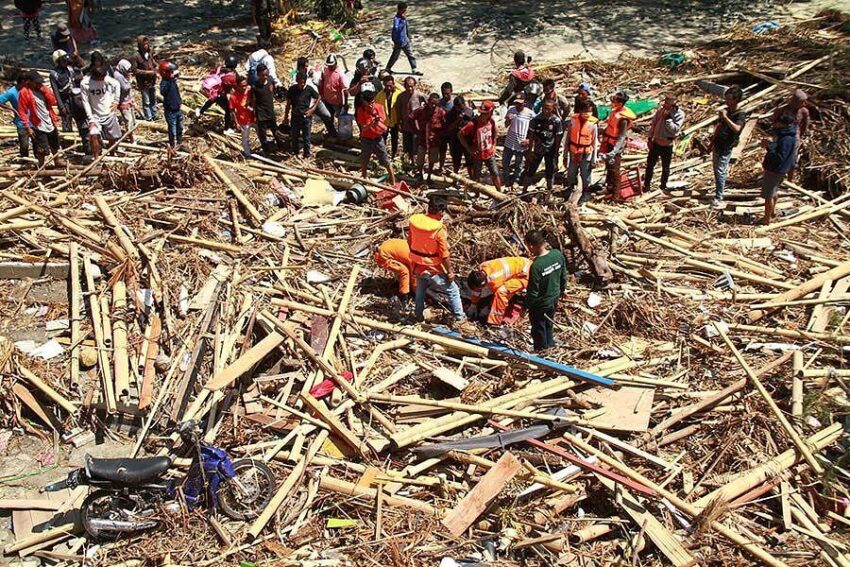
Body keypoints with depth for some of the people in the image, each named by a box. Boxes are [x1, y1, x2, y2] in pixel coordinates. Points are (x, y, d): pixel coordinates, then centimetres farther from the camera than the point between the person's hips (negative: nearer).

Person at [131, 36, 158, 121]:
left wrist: (156, 68, -5)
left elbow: (154, 63, 15)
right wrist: (146, 72, -20)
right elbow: (134, 70, -16)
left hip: (152, 81, 6)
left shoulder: (149, 53, 0)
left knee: (153, 100, 19)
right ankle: (148, 117, 19)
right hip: (143, 83, -6)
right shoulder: (136, 56, -18)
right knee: (146, 102, 6)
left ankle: (154, 115, 35)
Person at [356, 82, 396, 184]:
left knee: (387, 162, 0)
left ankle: (393, 183, 8)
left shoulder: (379, 108, -10)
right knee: (364, 162, 14)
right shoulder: (361, 110, -13)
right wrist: (371, 124, -34)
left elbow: (384, 128, -8)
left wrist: (378, 123, -30)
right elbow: (363, 128, -17)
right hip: (366, 140, 0)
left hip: (378, 139, 0)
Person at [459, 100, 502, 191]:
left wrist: (494, 146, 6)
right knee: (476, 177, 10)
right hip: (478, 155, -4)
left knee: (495, 173, 8)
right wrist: (469, 149, -15)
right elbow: (460, 134, -18)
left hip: (490, 154, 4)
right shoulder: (473, 123, -23)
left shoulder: (491, 121, -6)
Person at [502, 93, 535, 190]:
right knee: (505, 163, 14)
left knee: (518, 165, 12)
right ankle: (506, 182, 32)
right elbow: (506, 126, 5)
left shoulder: (530, 114, -14)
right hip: (509, 142, 3)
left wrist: (529, 140, -16)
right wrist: (508, 120, -15)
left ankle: (514, 183, 28)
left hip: (521, 144, -3)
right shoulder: (511, 109, -5)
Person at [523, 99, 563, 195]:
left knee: (550, 172, 10)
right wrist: (530, 151, -5)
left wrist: (556, 154, -9)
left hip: (550, 151, -1)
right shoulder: (536, 119, -12)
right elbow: (531, 136, -4)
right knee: (531, 169, 8)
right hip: (538, 150, 1)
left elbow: (558, 139, -9)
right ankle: (524, 189, 21)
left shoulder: (557, 121, -15)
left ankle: (549, 192, 27)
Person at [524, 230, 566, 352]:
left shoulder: (536, 266, -35)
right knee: (549, 324, 28)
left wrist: (525, 307, -10)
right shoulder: (558, 254, -15)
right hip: (554, 299, 6)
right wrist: (562, 289, 19)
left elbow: (533, 291, -25)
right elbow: (563, 275, 1)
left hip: (540, 304, -6)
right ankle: (550, 347, 47)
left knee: (539, 330, 17)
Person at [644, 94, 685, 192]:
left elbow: (675, 129, -25)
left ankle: (663, 186, 29)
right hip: (656, 142, 4)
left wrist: (667, 118, -29)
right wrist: (650, 138, 2)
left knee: (665, 168, 11)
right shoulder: (661, 109, -4)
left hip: (667, 146, -4)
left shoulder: (679, 114, -16)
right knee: (650, 165, 14)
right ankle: (646, 185, 28)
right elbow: (653, 123, 5)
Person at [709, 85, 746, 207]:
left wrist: (725, 117, -38)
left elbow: (736, 129, -35)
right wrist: (712, 142, 16)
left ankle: (719, 198, -3)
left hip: (726, 148, -8)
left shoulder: (740, 115, -16)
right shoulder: (725, 110, 6)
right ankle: (720, 187, 36)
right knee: (716, 169, 18)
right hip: (717, 145, 8)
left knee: (720, 172, -7)